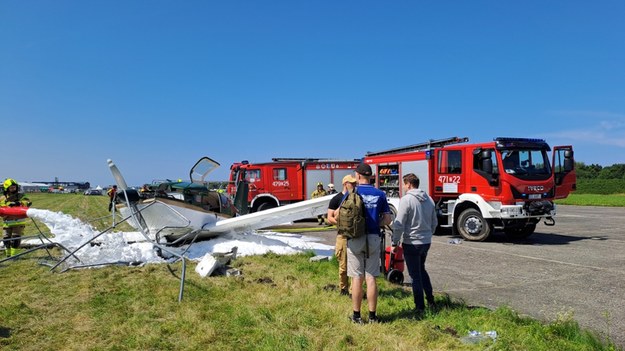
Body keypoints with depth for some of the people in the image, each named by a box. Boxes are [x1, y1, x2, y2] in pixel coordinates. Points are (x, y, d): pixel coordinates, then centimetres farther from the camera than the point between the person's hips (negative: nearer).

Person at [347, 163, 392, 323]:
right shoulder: (380, 194, 3)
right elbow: (387, 220, 3)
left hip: (355, 239, -2)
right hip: (373, 239, 2)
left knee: (357, 278, 5)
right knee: (371, 278, 7)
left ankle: (356, 316, 13)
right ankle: (372, 316, 13)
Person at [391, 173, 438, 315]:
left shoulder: (406, 200, -16)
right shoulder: (429, 199, 6)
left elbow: (399, 225, -17)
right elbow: (434, 222, 14)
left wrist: (394, 243, -8)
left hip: (412, 243, -7)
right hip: (426, 242, 7)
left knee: (415, 275, 4)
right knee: (421, 270, 25)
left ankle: (420, 307, 12)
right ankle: (430, 301, 27)